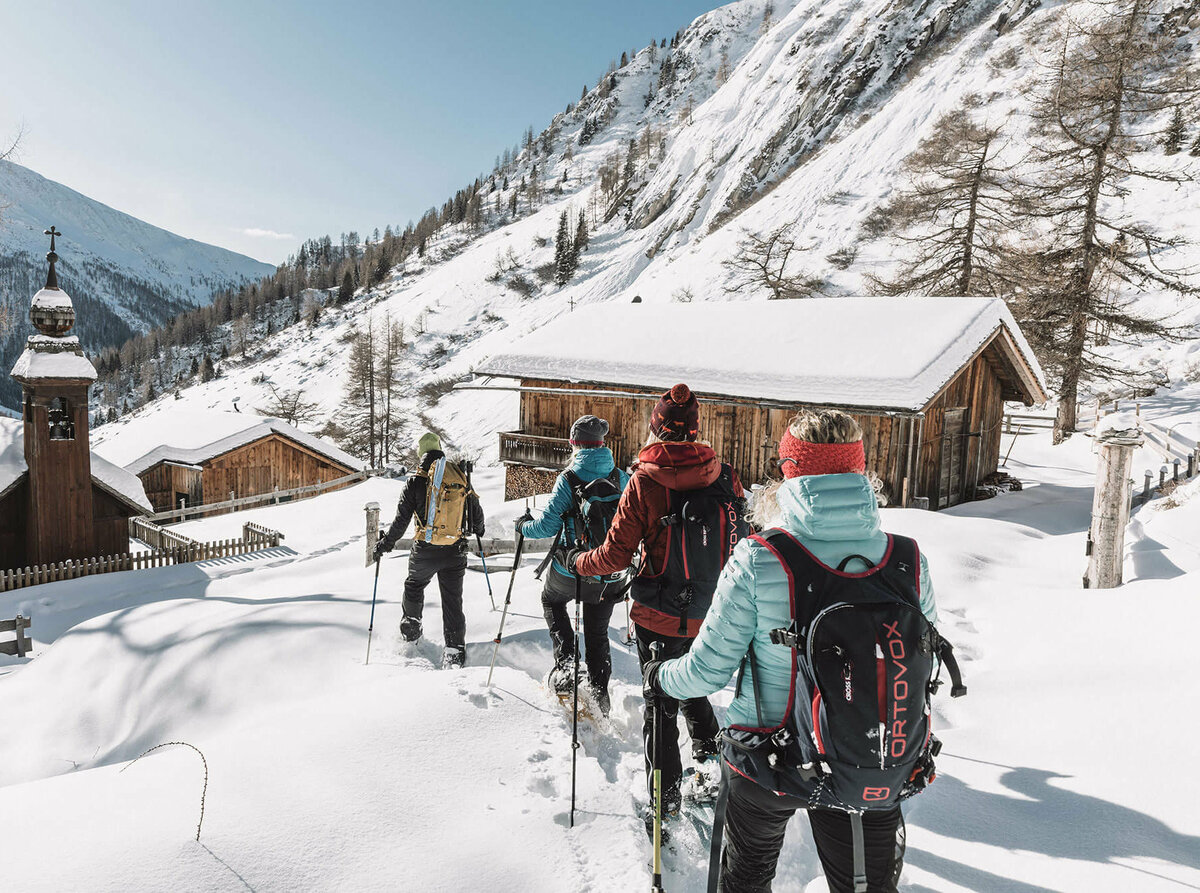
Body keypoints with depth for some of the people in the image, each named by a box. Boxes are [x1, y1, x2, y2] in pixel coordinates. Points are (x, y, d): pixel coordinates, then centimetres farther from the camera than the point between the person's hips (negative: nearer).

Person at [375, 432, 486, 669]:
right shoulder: (460, 477, 2)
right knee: (452, 599, 8)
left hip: (425, 551, -2)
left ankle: (411, 626, 39)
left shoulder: (416, 481, -8)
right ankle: (455, 649, 6)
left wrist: (384, 546, 8)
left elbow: (401, 521, -6)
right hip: (456, 552, 2)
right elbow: (476, 511, 12)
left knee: (414, 585, 27)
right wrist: (477, 530, 33)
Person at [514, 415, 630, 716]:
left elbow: (548, 525, -13)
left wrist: (524, 525, 6)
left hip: (571, 569, -3)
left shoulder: (568, 479, -14)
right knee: (597, 634, 20)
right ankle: (599, 692, 21)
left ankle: (565, 666, 14)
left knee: (551, 600, 28)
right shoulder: (622, 479, -2)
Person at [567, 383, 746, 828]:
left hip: (659, 616, -3)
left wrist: (577, 561, 6)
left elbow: (615, 556, -13)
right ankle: (710, 756, 34)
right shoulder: (724, 476, -7)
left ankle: (665, 800, 20)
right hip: (709, 614, 3)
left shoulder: (644, 482, -16)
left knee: (660, 702, 12)